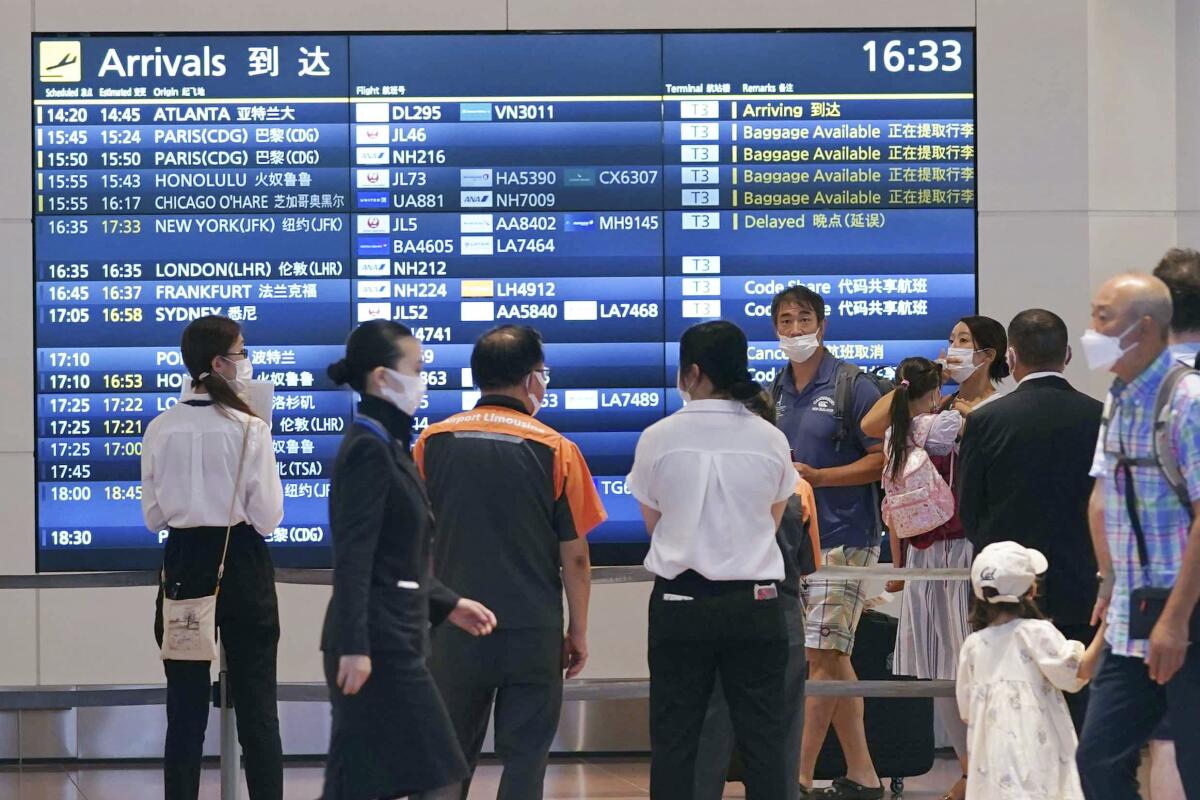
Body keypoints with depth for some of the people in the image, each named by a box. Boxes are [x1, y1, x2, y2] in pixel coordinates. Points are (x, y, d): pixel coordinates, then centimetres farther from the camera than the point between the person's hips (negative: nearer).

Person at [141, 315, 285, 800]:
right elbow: (267, 518, -9)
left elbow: (153, 517, 5)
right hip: (242, 565, -3)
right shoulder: (249, 429, -13)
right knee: (256, 705, 4)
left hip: (184, 566, 3)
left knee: (185, 706, 8)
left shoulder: (160, 430, -2)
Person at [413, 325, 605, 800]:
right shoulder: (555, 449, -6)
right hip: (533, 632, -2)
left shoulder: (434, 441, 0)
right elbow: (574, 556, -3)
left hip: (455, 632, 2)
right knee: (524, 760, 5)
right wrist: (579, 632, 8)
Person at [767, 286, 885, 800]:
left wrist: (816, 477, -18)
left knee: (822, 656, -10)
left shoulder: (852, 385, -8)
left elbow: (882, 460, -11)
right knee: (831, 660, 10)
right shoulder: (776, 391, 13)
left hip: (843, 537, -7)